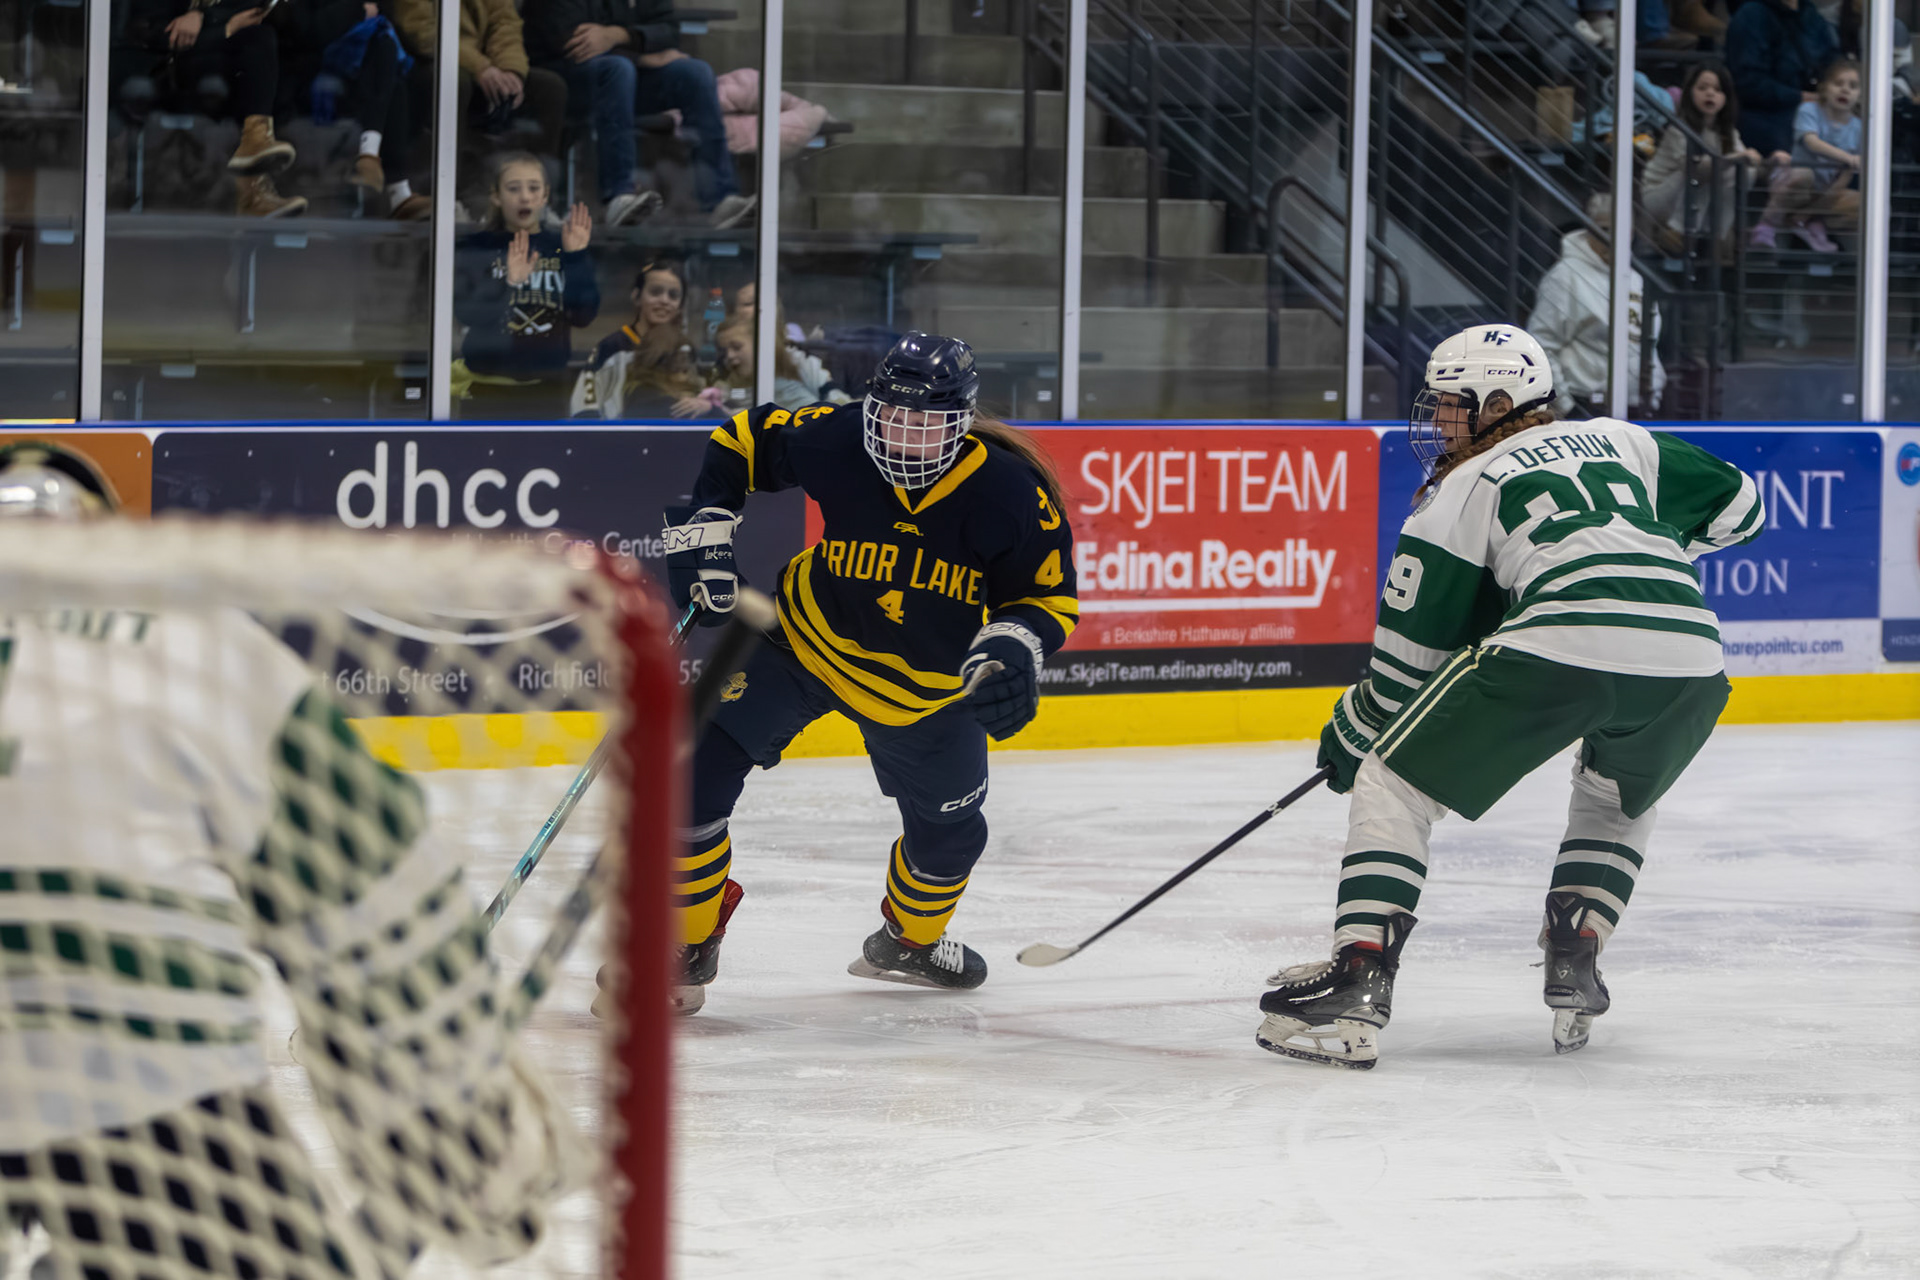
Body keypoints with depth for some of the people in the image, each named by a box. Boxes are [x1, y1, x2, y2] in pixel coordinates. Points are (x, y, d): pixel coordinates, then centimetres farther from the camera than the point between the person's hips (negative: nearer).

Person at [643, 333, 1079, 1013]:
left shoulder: (1009, 494, -24)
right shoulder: (834, 442, -24)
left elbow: (1049, 594, -11)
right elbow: (741, 442, -6)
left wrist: (1014, 645, -31)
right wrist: (706, 529, -15)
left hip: (929, 685, 1)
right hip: (810, 642, -1)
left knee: (949, 830, 14)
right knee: (696, 770, -16)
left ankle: (909, 940, 49)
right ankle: (683, 947, 1)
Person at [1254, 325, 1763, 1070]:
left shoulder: (1465, 486, 17)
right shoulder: (1620, 443, 28)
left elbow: (1414, 646, 17)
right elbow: (1737, 506, 30)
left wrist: (1352, 733, 31)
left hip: (1560, 640, -5)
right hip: (1689, 656, 5)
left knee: (1391, 785, 8)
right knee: (1619, 797, 37)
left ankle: (1357, 985, -6)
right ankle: (1574, 969, 22)